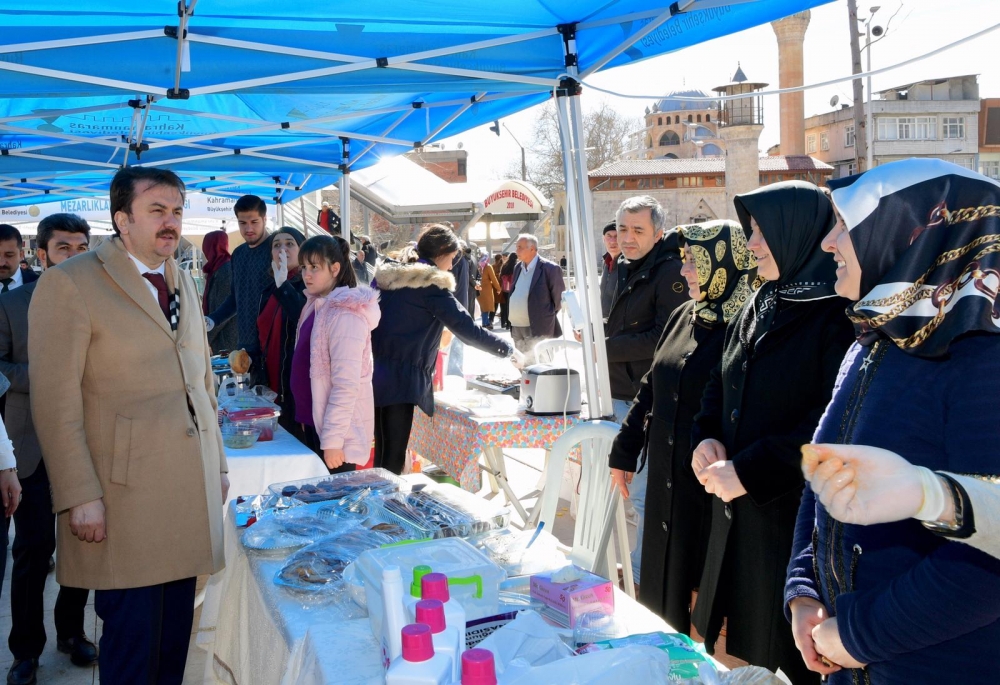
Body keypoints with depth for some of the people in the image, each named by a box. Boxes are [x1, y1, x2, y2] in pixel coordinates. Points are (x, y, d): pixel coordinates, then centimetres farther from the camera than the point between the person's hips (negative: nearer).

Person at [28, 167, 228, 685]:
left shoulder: (184, 283, 14)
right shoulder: (70, 283, -8)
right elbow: (56, 402, -11)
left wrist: (217, 464, 17)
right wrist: (80, 497, -14)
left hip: (192, 490, 6)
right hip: (125, 497, -6)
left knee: (176, 635, 13)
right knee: (133, 640, 3)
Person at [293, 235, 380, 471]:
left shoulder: (345, 314, -20)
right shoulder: (316, 305, 8)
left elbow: (347, 385, -23)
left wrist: (332, 438, -23)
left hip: (337, 429, -9)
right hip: (317, 421, 9)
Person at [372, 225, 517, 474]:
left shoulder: (386, 275, 12)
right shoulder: (431, 284, -10)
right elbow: (465, 328, -13)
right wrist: (507, 350, -3)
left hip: (375, 374, 8)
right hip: (400, 382, -8)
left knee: (382, 454, 16)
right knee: (393, 459, -4)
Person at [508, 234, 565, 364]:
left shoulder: (550, 269, -10)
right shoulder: (518, 267, 12)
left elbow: (559, 297, -5)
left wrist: (548, 317, 2)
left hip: (537, 329, -7)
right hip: (516, 327, 7)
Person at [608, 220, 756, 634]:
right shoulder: (684, 317, 8)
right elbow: (651, 389, 15)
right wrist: (624, 451, 17)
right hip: (666, 475, 7)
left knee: (707, 582, 6)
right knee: (662, 578, 17)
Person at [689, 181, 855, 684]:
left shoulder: (839, 316, -15)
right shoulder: (760, 307, 11)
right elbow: (721, 384, 18)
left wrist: (749, 471, -21)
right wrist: (707, 437, -1)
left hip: (798, 515, -8)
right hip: (738, 512, 8)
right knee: (741, 639, 18)